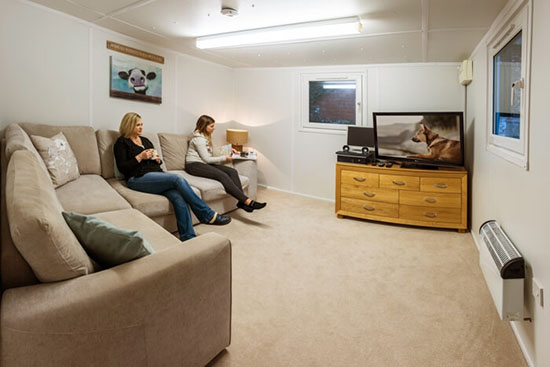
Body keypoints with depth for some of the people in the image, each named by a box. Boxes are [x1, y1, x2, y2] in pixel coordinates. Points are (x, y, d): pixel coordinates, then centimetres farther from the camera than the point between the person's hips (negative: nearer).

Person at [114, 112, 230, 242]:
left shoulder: (145, 140, 26)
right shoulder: (122, 142, 8)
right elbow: (122, 167, -2)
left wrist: (157, 159, 6)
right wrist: (140, 157, -9)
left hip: (156, 174, 6)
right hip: (138, 179, -6)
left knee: (178, 197, -27)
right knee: (178, 179, -30)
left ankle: (188, 238, -32)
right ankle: (208, 215, -26)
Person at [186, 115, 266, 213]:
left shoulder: (206, 136, 19)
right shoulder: (198, 138, -12)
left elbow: (212, 151, 28)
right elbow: (207, 159, -15)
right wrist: (224, 158, -7)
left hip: (204, 163, 9)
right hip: (194, 165, -9)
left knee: (233, 171, -15)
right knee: (222, 175, -32)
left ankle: (242, 201, -28)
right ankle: (247, 201, -39)